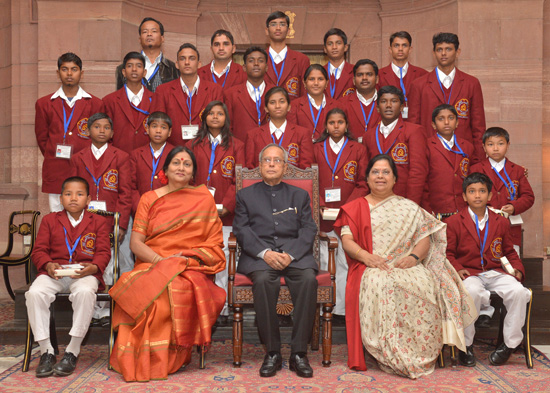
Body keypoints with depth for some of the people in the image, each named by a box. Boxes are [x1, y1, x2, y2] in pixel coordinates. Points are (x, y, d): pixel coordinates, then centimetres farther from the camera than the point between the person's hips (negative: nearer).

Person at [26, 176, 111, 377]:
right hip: (54, 273, 2)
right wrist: (48, 265, -13)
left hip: (85, 273, -2)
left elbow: (104, 252, 5)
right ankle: (46, 351, -17)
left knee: (85, 292, -37)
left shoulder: (98, 222, 14)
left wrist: (94, 267, -17)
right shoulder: (50, 220, 18)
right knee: (34, 293, -30)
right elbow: (39, 250, 10)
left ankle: (72, 352, -23)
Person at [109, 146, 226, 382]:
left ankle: (171, 359, -19)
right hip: (151, 266, 1)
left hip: (190, 268, -1)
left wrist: (190, 257, -10)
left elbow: (215, 243, 8)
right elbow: (136, 243, 5)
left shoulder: (204, 199, 12)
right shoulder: (149, 199, 14)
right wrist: (161, 260, -13)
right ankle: (140, 361, -19)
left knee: (180, 289, -37)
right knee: (146, 292, -35)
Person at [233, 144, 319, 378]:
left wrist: (290, 254, -11)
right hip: (259, 255, -1)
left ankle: (299, 353, -24)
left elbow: (308, 230, 9)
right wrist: (265, 253, -14)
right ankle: (272, 352, -22)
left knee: (309, 279, -31)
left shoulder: (299, 195, 23)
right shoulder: (246, 195, 20)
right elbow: (241, 230, 5)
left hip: (295, 253, 1)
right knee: (263, 280, -34)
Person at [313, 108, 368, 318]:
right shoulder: (316, 149, 11)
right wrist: (320, 206, -6)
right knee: (324, 263, 2)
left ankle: (342, 309, 6)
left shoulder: (358, 149, 8)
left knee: (345, 262, -1)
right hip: (323, 215, 1)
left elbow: (363, 185, 4)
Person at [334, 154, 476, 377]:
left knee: (424, 286, -34)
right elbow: (347, 239, 5)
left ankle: (418, 357, -25)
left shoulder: (409, 208, 22)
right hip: (370, 268, -1)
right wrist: (366, 256, -15)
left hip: (406, 266, 2)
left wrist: (414, 256, -11)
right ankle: (390, 357, -33)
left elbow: (425, 236, 11)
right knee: (382, 286, -39)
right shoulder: (355, 208, 19)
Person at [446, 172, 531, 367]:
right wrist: (457, 269, -15)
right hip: (469, 273, -3)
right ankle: (466, 344, -16)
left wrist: (517, 269, 1)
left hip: (496, 273, 3)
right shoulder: (454, 222, 6)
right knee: (472, 292, -37)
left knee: (519, 292, -26)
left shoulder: (501, 222, 16)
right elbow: (448, 253, 3)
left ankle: (510, 343, -7)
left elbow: (509, 252, 20)